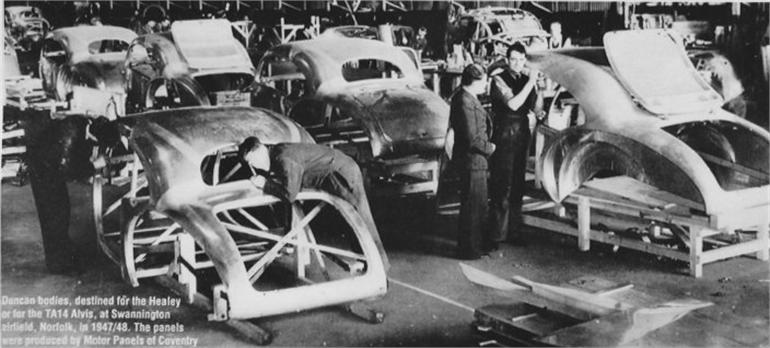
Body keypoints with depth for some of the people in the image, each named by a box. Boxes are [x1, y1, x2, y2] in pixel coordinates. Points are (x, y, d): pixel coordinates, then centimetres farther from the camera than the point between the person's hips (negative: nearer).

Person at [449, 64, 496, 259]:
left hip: (474, 161, 11)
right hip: (471, 161, -11)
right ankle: (469, 249, 12)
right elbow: (472, 139, -25)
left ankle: (481, 243, 34)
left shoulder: (466, 98, 9)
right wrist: (489, 148, -10)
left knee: (479, 204, 21)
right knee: (472, 206, 1)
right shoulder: (465, 103, -24)